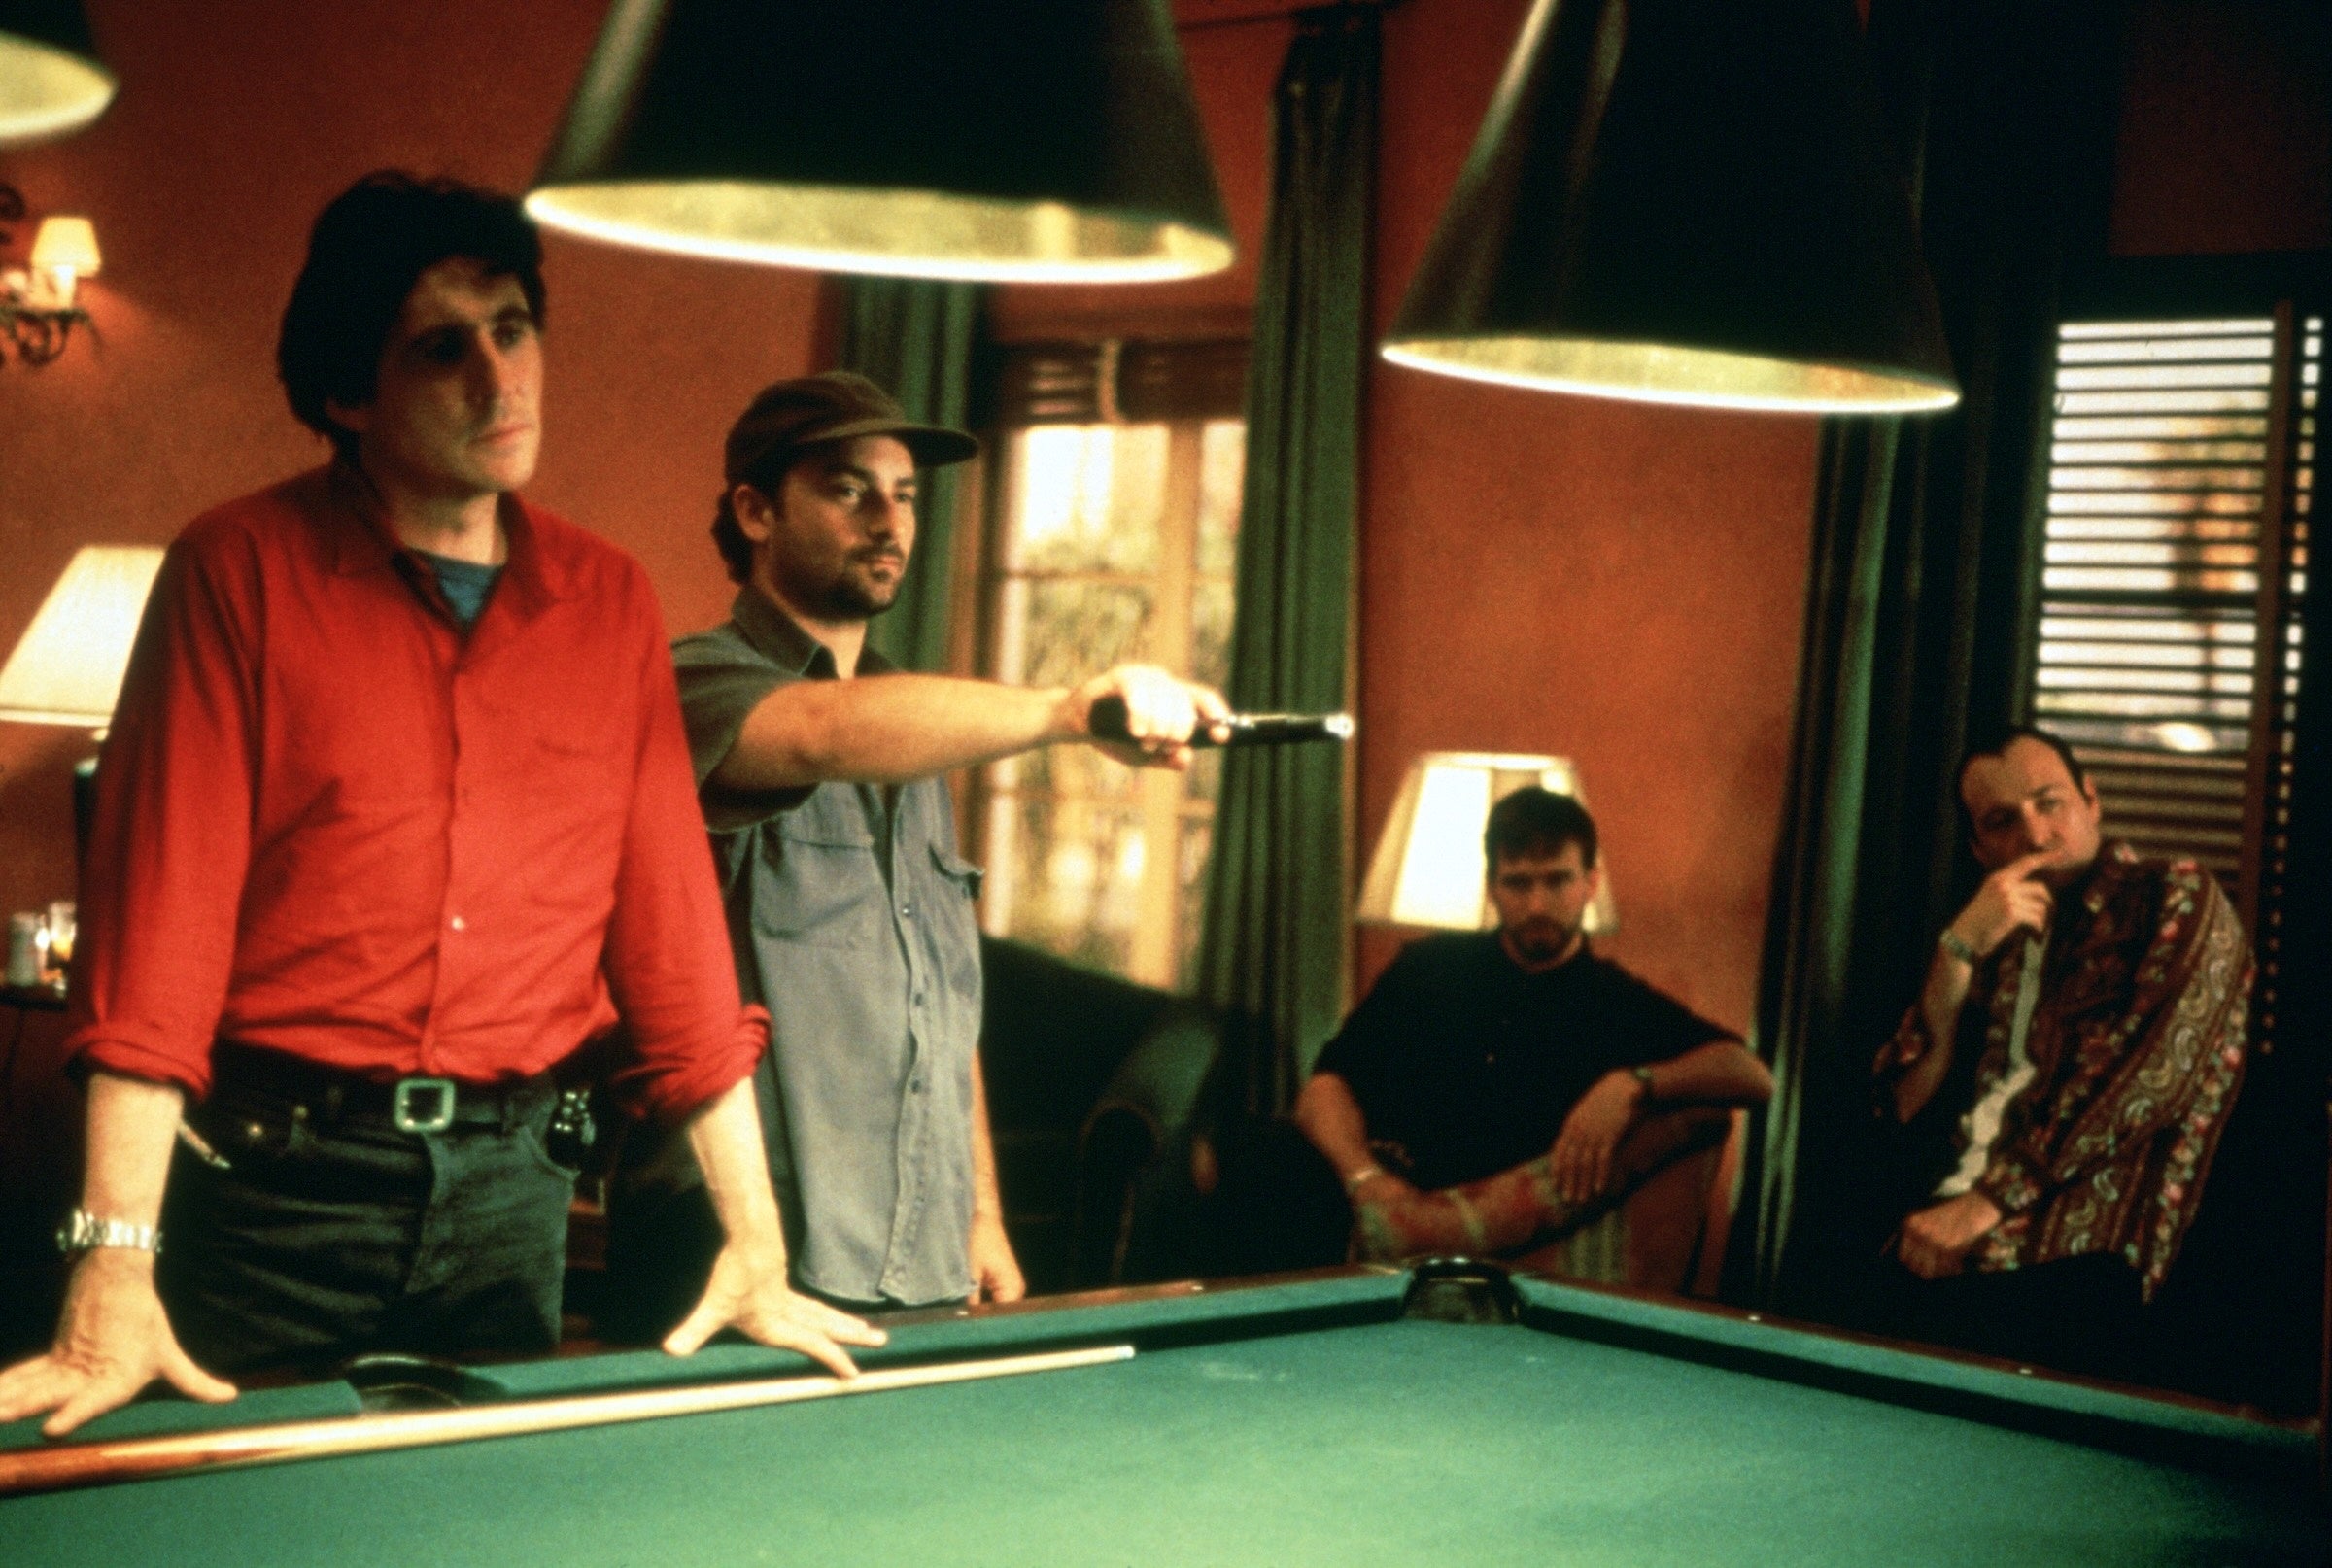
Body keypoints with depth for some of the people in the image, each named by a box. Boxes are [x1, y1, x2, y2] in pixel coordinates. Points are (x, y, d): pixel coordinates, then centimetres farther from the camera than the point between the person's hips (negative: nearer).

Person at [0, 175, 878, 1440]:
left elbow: (672, 940, 9)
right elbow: (161, 920, -13)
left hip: (508, 1192, 4)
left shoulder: (612, 606, 6)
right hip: (271, 1185, -3)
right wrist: (115, 1267, -21)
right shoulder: (243, 572, -6)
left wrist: (756, 1241, 6)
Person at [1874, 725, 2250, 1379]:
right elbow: (1901, 1100, 13)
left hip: (2073, 1262, -6)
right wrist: (1959, 948, -1)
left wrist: (1989, 1200, -15)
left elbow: (2154, 1074, -11)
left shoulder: (2177, 897, 5)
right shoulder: (2009, 938, 23)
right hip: (1953, 1242, 6)